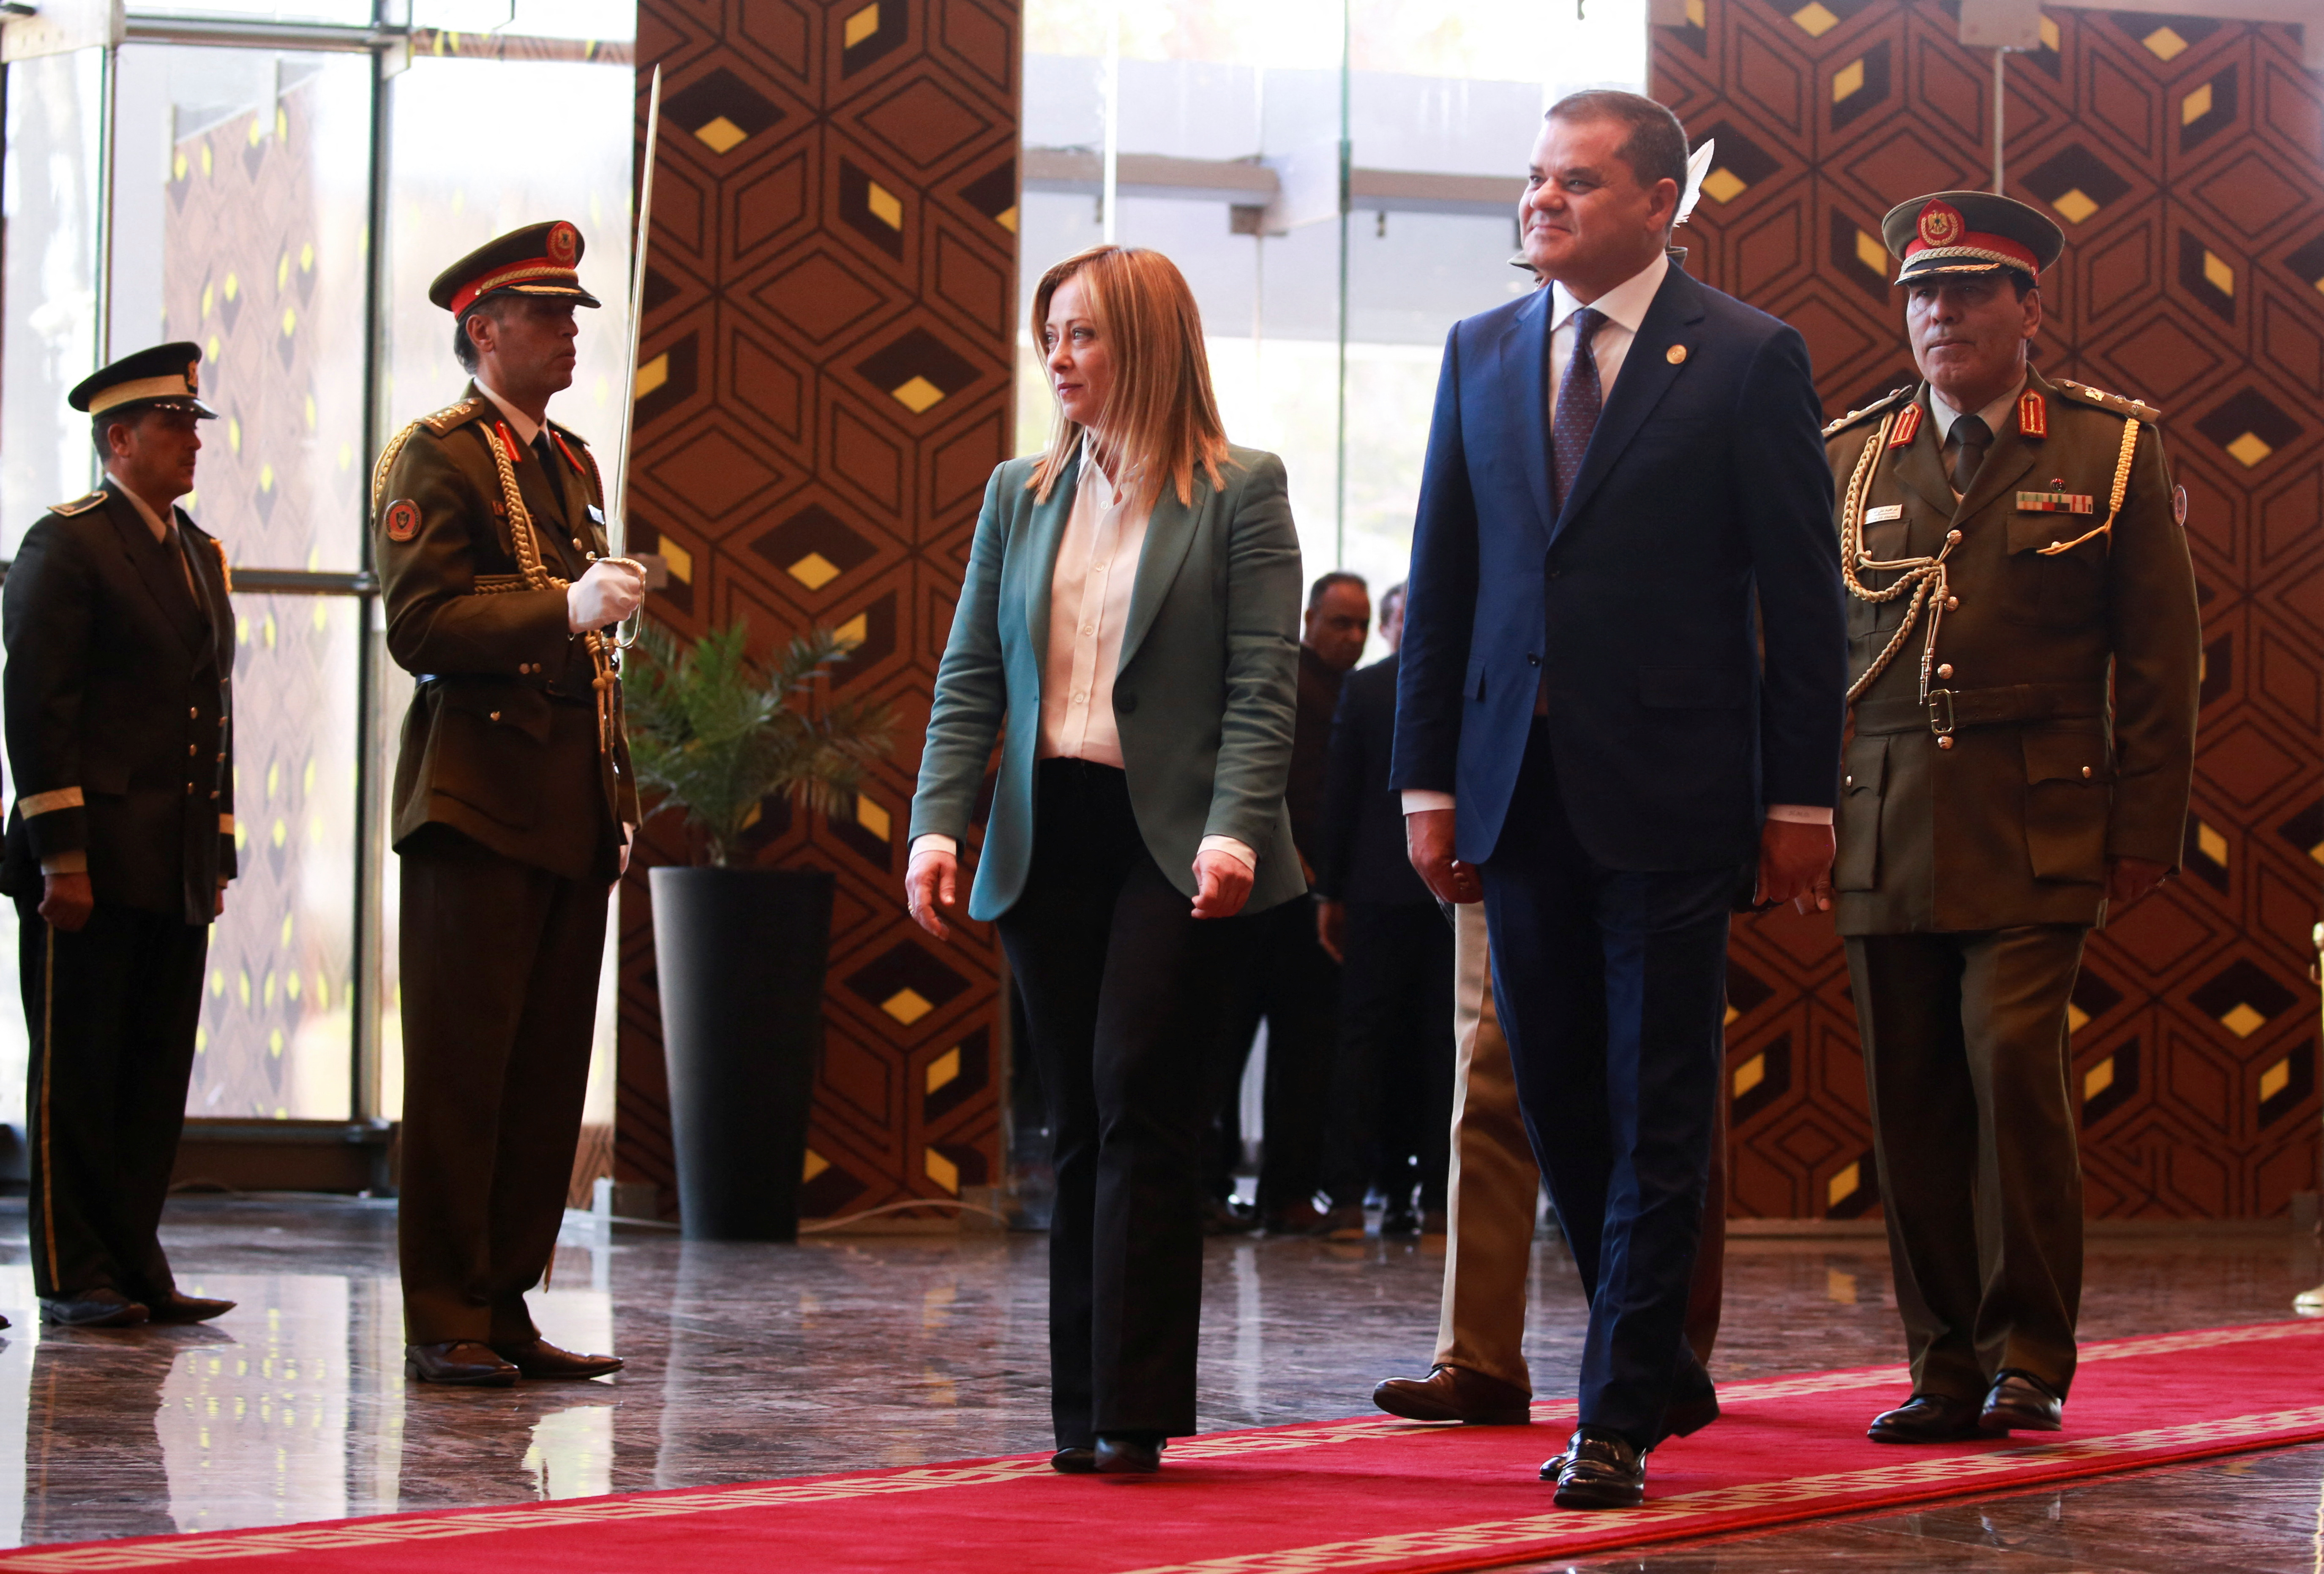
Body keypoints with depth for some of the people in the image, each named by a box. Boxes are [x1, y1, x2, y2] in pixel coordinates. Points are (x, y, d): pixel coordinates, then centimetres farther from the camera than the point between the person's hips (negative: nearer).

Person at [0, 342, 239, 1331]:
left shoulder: (202, 556, 18)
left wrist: (217, 855, 15)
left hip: (177, 869, 7)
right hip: (88, 862, -7)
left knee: (157, 1073, 7)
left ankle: (133, 1266, 13)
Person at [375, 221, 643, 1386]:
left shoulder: (571, 462, 21)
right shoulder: (436, 456, -4)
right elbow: (419, 625, -15)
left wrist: (618, 787, 18)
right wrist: (563, 609, -26)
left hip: (573, 808, 8)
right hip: (479, 801, -8)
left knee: (549, 1071, 7)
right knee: (461, 1070, -5)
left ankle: (505, 1307, 12)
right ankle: (444, 1324, -1)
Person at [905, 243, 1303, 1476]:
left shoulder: (1239, 493, -1)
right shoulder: (1018, 495, 13)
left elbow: (1264, 682, -7)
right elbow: (970, 677, 11)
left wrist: (1233, 831, -19)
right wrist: (937, 824, -2)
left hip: (1170, 840, -5)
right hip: (1048, 838, 5)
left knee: (1138, 1097, -12)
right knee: (1078, 1123, 6)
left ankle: (1135, 1407, -9)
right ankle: (1085, 1409, 10)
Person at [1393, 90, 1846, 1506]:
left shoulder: (1750, 361, -2)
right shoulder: (1483, 354, 11)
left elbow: (1803, 594, -3)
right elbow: (1443, 579, 12)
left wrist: (1802, 796, -6)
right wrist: (1429, 779, 7)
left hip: (1669, 789, -5)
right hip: (1521, 788, 5)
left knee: (1656, 1111, -1)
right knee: (1560, 1102, 10)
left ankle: (1618, 1415, 2)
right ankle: (1662, 1364, 27)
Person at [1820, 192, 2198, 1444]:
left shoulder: (2111, 448, 5)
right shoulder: (1848, 458, 13)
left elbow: (2161, 657, 5)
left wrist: (2143, 830, -1)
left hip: (2036, 828, -3)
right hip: (1884, 826, 3)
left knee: (2014, 1061, -15)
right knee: (1910, 1100, 2)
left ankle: (2029, 1357, -3)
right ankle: (1947, 1371, 10)